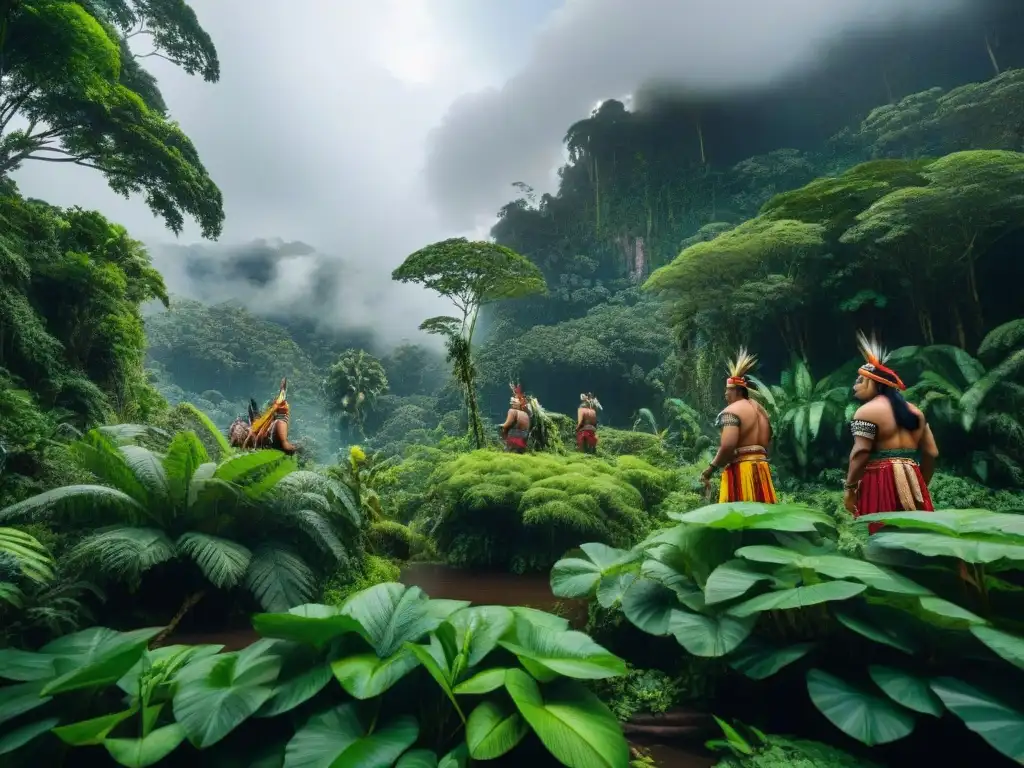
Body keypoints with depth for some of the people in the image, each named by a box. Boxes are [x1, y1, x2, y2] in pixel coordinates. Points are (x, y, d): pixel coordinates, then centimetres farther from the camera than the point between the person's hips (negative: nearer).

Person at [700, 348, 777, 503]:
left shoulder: (731, 411, -11)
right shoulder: (760, 409, 19)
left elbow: (728, 445, -23)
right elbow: (767, 441, 23)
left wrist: (712, 467, -14)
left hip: (740, 469, -9)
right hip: (761, 467, 9)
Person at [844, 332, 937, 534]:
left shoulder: (867, 411, -7)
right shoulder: (915, 411, 17)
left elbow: (861, 453, -16)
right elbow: (932, 453, 16)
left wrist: (849, 487, -11)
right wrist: (921, 485, 25)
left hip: (881, 483, -8)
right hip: (912, 484, 8)